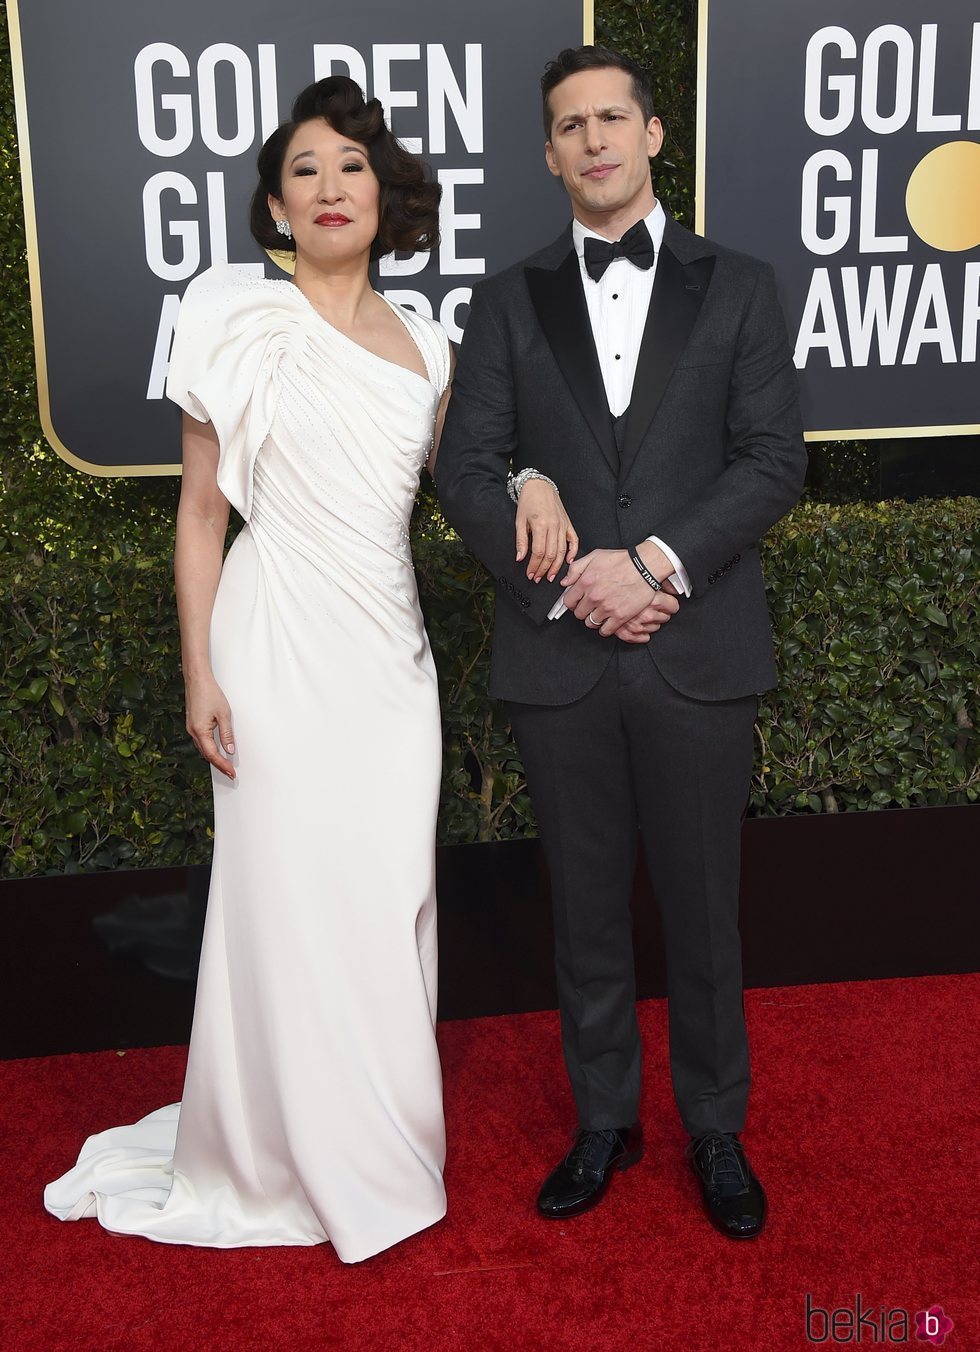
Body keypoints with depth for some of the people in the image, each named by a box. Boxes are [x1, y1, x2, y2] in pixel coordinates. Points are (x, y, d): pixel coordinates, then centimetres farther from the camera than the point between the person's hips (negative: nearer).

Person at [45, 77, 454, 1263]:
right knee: (289, 897, 3)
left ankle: (381, 1121, 30)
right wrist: (201, 675, -8)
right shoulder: (244, 324, -4)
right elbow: (201, 512, -2)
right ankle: (294, 1158, 23)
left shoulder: (424, 343, 8)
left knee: (389, 895, 10)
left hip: (391, 652, 4)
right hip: (283, 645, -4)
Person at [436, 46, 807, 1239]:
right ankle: (604, 1121, 31)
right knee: (586, 907, 12)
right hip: (558, 659, 1)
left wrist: (657, 561, -16)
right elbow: (467, 470, 1)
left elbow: (774, 461, -2)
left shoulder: (738, 288, 6)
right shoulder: (509, 302, 8)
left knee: (701, 907, 9)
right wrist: (567, 583, -13)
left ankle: (715, 1128, 29)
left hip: (699, 655, -1)